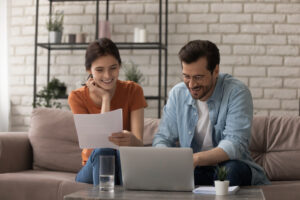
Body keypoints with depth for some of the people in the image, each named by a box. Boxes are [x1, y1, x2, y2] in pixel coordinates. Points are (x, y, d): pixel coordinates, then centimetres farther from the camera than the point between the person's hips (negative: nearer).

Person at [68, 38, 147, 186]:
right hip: (93, 167, 0)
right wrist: (105, 98, -16)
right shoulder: (77, 97, -5)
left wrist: (131, 140, -40)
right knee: (103, 151, -34)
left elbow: (139, 142, -15)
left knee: (122, 150, -35)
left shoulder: (133, 90, -4)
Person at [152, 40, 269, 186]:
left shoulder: (237, 93, -14)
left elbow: (235, 144, -24)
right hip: (191, 169, 3)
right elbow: (163, 138, 4)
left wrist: (196, 159, -41)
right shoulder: (177, 94, 2)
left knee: (232, 169, -37)